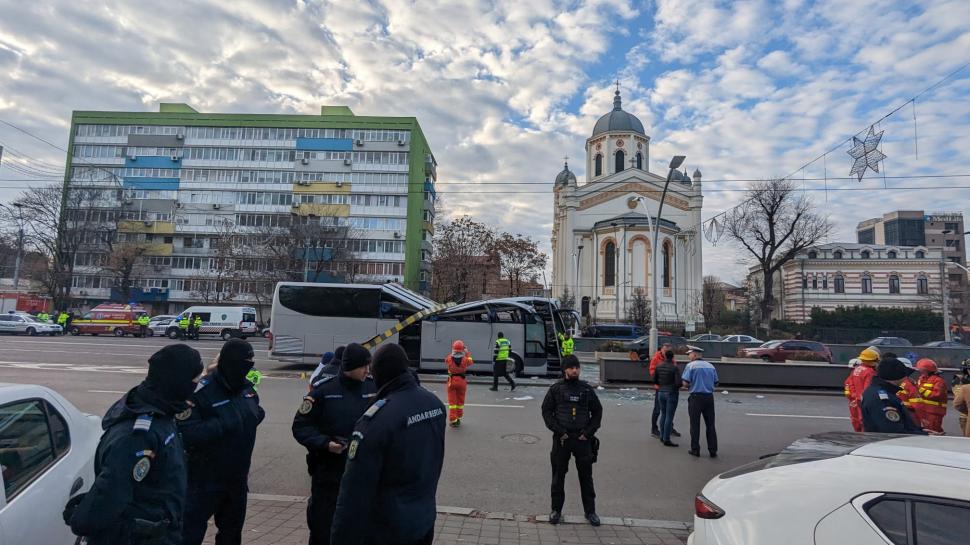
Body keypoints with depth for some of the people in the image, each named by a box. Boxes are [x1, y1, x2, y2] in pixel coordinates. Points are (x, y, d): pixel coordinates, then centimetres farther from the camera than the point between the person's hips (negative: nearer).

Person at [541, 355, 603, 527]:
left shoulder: (587, 389, 4)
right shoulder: (556, 389, 0)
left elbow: (597, 411, 9)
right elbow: (546, 411, 0)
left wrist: (589, 432, -2)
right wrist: (558, 431, -9)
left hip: (583, 439, 1)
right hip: (561, 439, -1)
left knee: (586, 476, 9)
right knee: (558, 476, 7)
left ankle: (590, 511, 22)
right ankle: (556, 510, 21)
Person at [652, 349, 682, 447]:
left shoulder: (658, 366, 2)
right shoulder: (675, 367, -13)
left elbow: (654, 380, 6)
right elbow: (678, 383, -18)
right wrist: (678, 386, 4)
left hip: (661, 392, 5)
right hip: (672, 394, -5)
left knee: (663, 414, 17)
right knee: (669, 417, -2)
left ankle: (662, 436, 23)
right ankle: (666, 440, 0)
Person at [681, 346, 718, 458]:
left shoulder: (691, 365, -9)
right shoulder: (711, 366, 7)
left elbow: (685, 383, -14)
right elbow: (715, 383, 11)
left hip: (696, 397, -4)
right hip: (709, 397, 4)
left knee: (695, 425, 5)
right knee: (710, 425, 11)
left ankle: (695, 450, 10)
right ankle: (713, 451, 13)